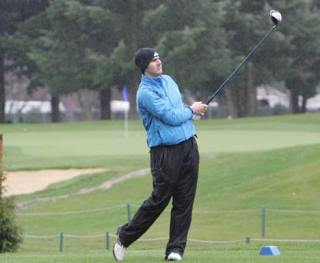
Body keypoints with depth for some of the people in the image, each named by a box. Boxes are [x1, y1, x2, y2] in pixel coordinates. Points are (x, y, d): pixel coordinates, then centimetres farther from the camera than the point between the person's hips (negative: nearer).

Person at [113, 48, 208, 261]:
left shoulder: (168, 80, 14)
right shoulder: (146, 92, -13)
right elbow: (170, 117, -18)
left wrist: (194, 109, 6)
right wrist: (191, 110, -1)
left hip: (188, 146, 7)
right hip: (165, 151, -7)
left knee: (184, 201, 2)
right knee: (159, 200, -3)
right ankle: (125, 237, 14)